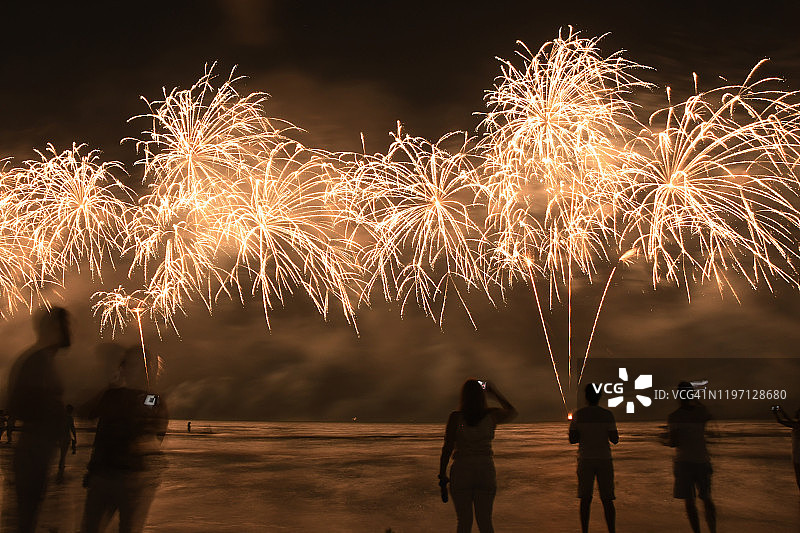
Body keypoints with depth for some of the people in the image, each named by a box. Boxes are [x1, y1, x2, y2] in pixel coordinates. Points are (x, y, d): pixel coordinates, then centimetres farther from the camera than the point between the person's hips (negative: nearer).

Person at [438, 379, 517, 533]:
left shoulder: (455, 417, -9)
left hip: (461, 473, -1)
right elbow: (512, 412, 19)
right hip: (486, 471, 2)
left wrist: (442, 475, 0)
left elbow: (447, 449, -7)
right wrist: (495, 393, 25)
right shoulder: (492, 415, -4)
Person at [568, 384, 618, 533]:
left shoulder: (578, 414, -2)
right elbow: (615, 439, -3)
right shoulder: (607, 415, -4)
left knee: (585, 499, 8)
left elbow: (572, 439, -2)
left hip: (585, 460, 1)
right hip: (604, 460, 0)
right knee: (607, 500, 6)